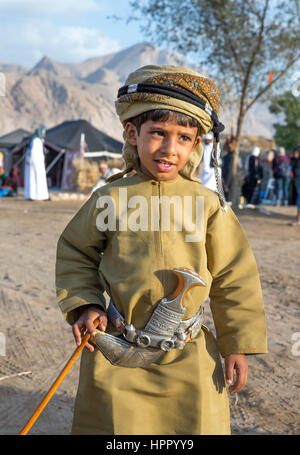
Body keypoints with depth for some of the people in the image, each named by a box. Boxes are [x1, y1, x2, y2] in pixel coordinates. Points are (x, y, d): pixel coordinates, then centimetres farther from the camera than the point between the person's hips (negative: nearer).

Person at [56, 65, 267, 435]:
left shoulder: (208, 205, -5)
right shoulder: (110, 199, -4)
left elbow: (233, 279, 2)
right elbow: (75, 253, 11)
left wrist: (237, 346, 2)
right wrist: (84, 304, -3)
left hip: (189, 362, 0)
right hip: (117, 360, 0)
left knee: (197, 423, 9)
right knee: (114, 423, 10)